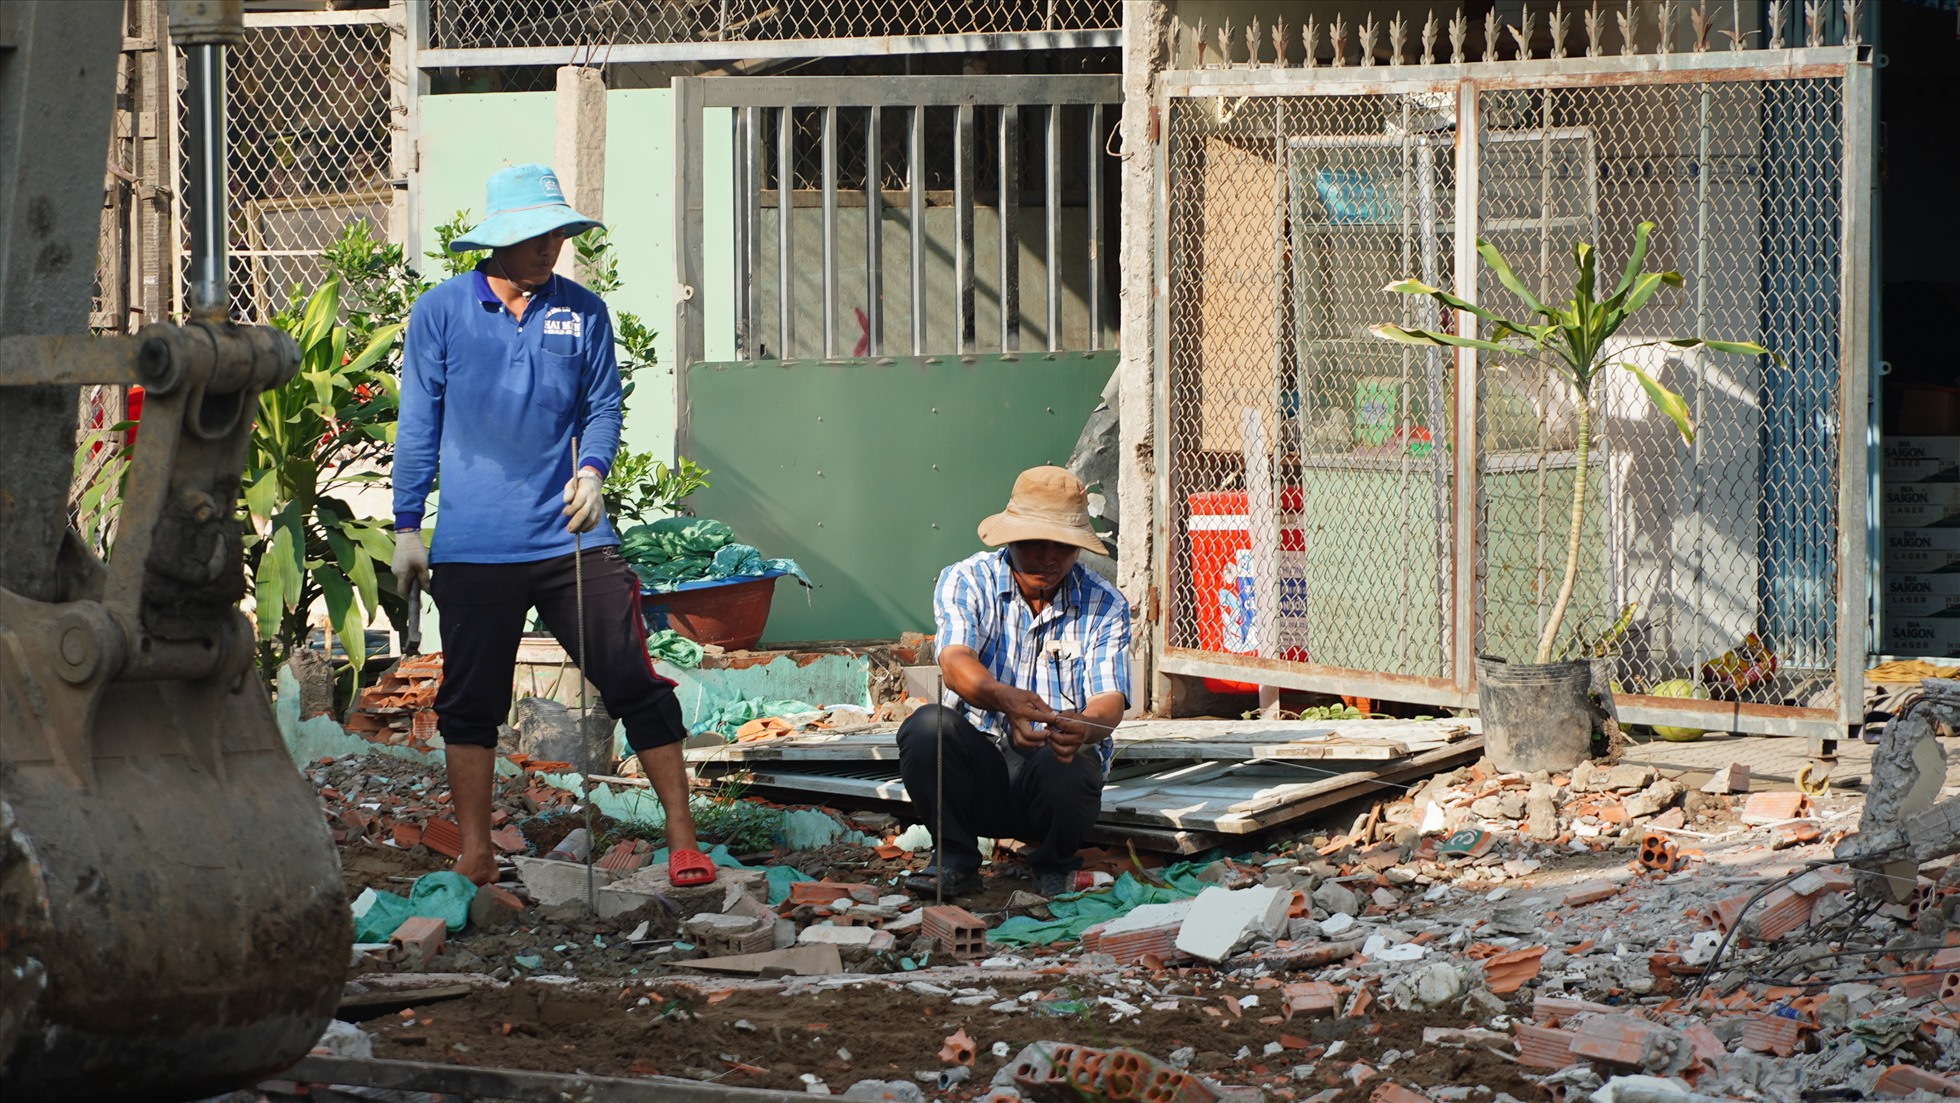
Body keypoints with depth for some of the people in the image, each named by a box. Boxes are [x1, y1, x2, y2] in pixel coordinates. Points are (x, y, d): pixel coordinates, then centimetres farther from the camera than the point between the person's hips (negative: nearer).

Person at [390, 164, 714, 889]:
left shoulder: (583, 313, 6)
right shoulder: (441, 312, 2)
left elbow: (602, 406, 13)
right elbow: (419, 424, 6)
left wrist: (592, 471, -7)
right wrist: (407, 528, 5)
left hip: (572, 536, 1)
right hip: (473, 548, -1)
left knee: (634, 683, -5)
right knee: (469, 701, 6)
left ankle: (683, 840, 1)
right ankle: (475, 855, 17)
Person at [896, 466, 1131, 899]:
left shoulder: (1104, 604, -1)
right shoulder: (966, 582, -3)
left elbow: (1110, 701, -13)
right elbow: (955, 662, -22)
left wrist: (1082, 728, -40)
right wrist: (1005, 699, -46)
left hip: (1059, 758, 0)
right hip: (978, 759, 0)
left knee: (1067, 775, -35)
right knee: (927, 725, -30)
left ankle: (1054, 863, 1)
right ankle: (955, 858, -9)